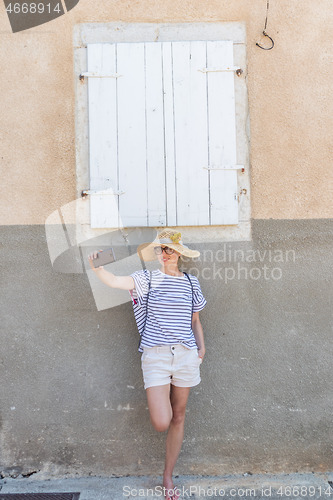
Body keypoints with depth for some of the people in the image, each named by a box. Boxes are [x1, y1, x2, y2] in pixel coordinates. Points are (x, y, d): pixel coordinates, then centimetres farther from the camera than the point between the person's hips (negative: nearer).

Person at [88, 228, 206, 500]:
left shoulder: (191, 282, 8)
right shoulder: (148, 278, 0)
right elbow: (115, 281, -13)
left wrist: (201, 347, 5)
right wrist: (97, 267, -31)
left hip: (186, 355, 3)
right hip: (155, 355, -3)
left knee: (178, 418, 12)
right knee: (161, 422, -11)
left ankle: (168, 476, 32)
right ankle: (160, 402, 28)